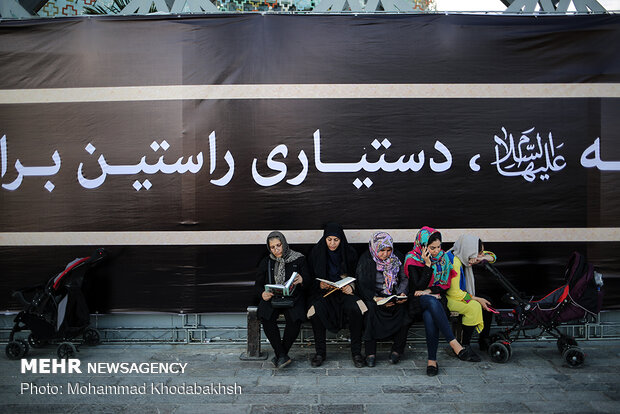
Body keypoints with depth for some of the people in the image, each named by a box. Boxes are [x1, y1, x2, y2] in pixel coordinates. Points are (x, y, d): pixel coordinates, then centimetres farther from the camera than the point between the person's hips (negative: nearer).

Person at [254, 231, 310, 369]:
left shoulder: (299, 259, 8)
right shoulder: (266, 262, 14)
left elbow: (308, 281, 2)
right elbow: (258, 284, 14)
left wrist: (302, 280, -23)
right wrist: (262, 293, -10)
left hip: (293, 297, -2)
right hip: (272, 297, 2)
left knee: (295, 319, -31)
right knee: (266, 318, -30)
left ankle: (280, 355, -11)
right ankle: (282, 356, -21)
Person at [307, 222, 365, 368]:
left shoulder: (349, 253, 2)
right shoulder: (316, 252, 1)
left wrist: (350, 287, -12)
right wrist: (320, 284, -14)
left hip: (344, 291, 0)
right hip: (323, 291, 0)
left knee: (355, 308, -31)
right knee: (317, 310, -32)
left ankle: (356, 352, -14)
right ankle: (320, 352, -14)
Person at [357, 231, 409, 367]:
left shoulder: (397, 258, 5)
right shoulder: (366, 260, -4)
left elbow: (405, 278, 8)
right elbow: (362, 285, -8)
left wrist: (403, 293, -12)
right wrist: (375, 298, -24)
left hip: (395, 296, 2)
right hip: (374, 296, -2)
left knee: (404, 308, -27)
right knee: (370, 308, -33)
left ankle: (397, 350, -12)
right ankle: (370, 353, -25)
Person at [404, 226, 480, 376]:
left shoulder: (443, 258, 5)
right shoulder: (412, 260, -6)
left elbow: (446, 285, 6)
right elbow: (418, 286, -13)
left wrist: (429, 290, -10)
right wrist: (428, 264, -18)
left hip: (437, 297, 2)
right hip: (419, 301, -2)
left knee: (429, 316, -34)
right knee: (432, 303, -39)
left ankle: (432, 360, -32)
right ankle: (455, 346, -41)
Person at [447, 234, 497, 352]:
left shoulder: (465, 254, -5)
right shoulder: (454, 262, -29)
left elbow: (492, 256, 8)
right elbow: (454, 292, -25)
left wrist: (483, 257, -16)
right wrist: (477, 299, -18)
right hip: (446, 297, -9)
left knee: (487, 303, -2)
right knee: (474, 306, -28)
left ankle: (484, 341, 9)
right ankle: (464, 346, -17)